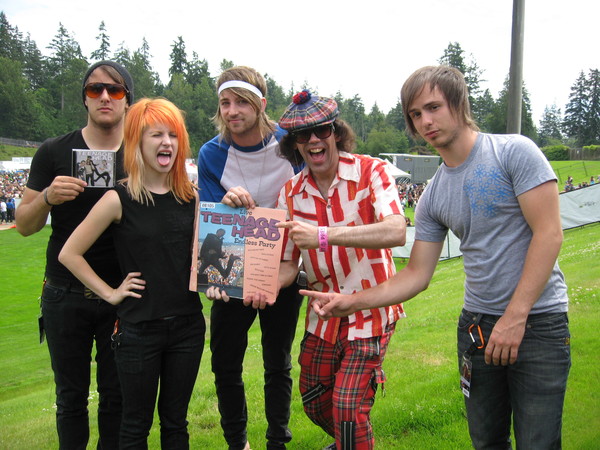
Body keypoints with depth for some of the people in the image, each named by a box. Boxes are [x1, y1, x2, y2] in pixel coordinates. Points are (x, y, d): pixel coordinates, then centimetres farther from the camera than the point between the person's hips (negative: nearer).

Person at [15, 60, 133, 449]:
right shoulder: (55, 153, 0)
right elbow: (25, 225, 1)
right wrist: (47, 197, -18)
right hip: (66, 296, 0)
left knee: (117, 396, 10)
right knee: (71, 397, 12)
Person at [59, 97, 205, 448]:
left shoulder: (191, 196, 2)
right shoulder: (120, 199, -9)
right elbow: (69, 254, -5)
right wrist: (110, 294, -6)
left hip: (187, 324, 3)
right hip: (139, 328, -3)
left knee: (176, 420, 17)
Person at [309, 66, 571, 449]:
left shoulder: (513, 151, -8)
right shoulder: (433, 197, 7)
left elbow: (549, 234, -14)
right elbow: (417, 275, 9)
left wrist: (514, 317, -19)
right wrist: (352, 302, -3)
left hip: (538, 321, -5)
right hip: (477, 324, 5)